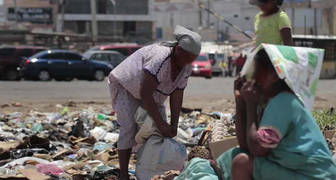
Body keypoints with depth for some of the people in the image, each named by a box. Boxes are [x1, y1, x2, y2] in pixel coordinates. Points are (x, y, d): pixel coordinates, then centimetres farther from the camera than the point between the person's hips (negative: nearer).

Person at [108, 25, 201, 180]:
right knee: (129, 127, -21)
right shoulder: (160, 58, -40)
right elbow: (145, 94, -40)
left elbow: (177, 96, -13)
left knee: (161, 128, -1)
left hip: (150, 93, 8)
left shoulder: (186, 68, -15)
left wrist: (173, 126, -20)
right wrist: (160, 123, -37)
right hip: (125, 85, -8)